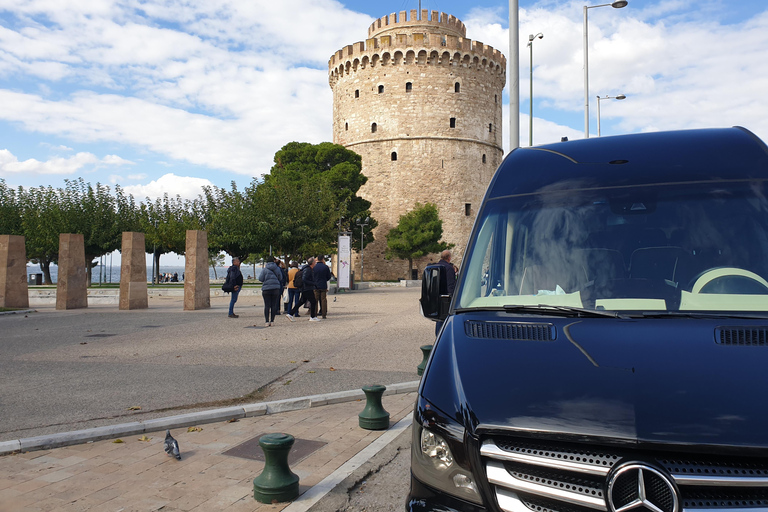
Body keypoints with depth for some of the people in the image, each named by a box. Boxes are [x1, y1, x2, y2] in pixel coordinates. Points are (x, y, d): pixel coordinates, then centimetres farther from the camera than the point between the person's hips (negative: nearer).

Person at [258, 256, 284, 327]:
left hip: (266, 289, -1)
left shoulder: (264, 269, -3)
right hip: (276, 288, 2)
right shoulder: (277, 268, 4)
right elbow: (280, 278, 12)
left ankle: (267, 322, -2)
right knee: (274, 305, 6)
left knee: (267, 306, 1)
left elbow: (260, 279, -1)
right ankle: (272, 321, 6)